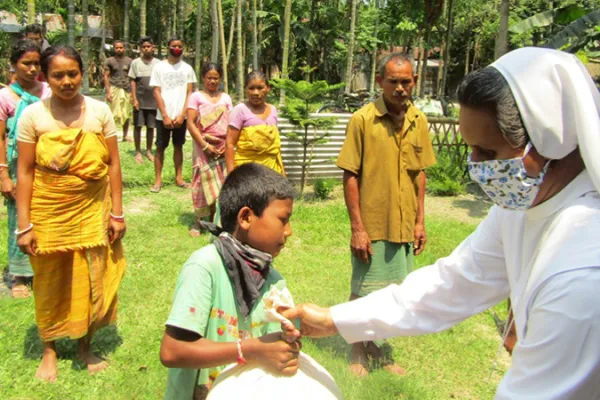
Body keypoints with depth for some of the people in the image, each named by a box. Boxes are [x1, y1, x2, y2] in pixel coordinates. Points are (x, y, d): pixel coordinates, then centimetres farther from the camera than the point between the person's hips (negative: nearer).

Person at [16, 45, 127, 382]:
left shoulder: (100, 110, -2)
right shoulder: (33, 115, -5)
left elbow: (113, 164, 0)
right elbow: (25, 172, -4)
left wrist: (117, 213, -2)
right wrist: (24, 225, -7)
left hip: (92, 211, 1)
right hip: (48, 213, -1)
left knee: (92, 280, 10)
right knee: (51, 283, 12)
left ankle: (86, 345, 31)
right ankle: (50, 349, 32)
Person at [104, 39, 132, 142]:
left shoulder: (129, 61, 9)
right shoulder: (109, 61, 4)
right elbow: (106, 76, 1)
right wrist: (108, 92, -8)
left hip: (126, 89, 2)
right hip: (114, 88, -2)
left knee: (126, 115, 6)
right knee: (114, 114, -7)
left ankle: (125, 136, 15)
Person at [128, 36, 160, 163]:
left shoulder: (158, 63, 4)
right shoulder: (135, 63, 2)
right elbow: (133, 82, 1)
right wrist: (134, 99, -6)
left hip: (154, 101, 1)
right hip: (140, 100, -1)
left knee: (151, 127, 7)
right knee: (138, 126, 2)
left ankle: (149, 151, 19)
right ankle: (138, 152, 12)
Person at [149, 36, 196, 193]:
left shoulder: (187, 68, 5)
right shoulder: (159, 67, 0)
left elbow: (189, 93, 2)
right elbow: (157, 93, -4)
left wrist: (182, 115, -8)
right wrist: (165, 116, -11)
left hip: (181, 116, 2)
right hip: (163, 116, -2)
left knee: (178, 146, 9)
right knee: (160, 147, 2)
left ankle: (178, 178, 16)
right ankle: (158, 180, 8)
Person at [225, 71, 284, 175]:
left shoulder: (272, 110, 10)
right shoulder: (240, 110, -5)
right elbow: (230, 143, -8)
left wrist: (281, 168, 16)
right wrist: (231, 173, -15)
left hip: (271, 167, 5)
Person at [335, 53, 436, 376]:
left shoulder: (419, 121, 3)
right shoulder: (362, 119, -11)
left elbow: (419, 173, 10)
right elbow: (350, 176, -11)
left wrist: (420, 221, 8)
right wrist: (357, 227, -14)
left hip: (404, 226, 5)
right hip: (372, 226, -4)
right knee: (363, 292, 10)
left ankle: (374, 345, 37)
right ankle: (357, 351, 31)